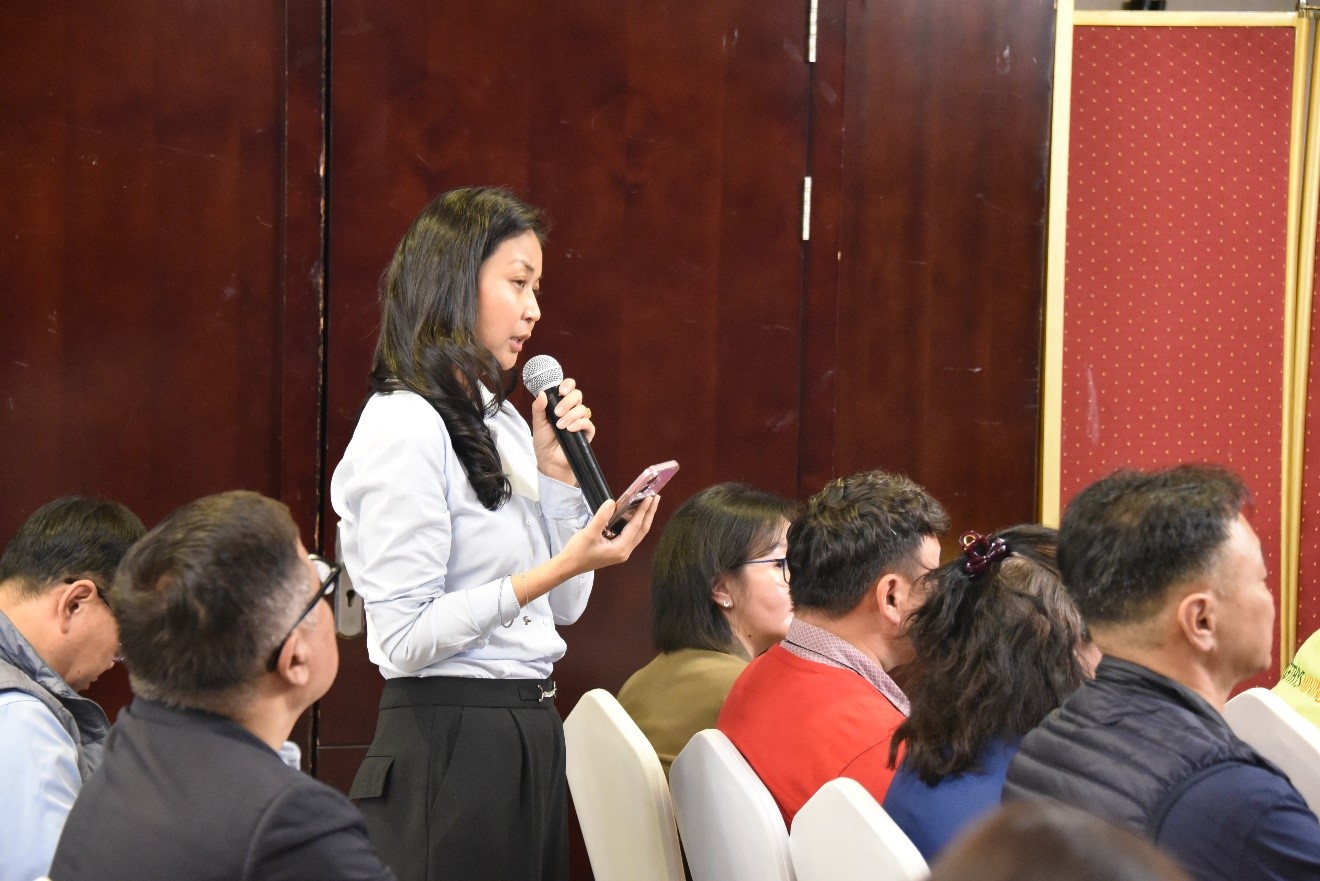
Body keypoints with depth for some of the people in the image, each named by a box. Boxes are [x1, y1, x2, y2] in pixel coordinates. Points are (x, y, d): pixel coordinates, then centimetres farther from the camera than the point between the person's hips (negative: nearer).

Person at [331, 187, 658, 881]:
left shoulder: (501, 424, 15)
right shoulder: (405, 425, -13)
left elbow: (564, 608, 16)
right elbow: (404, 636, -19)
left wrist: (557, 469, 6)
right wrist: (554, 569, -22)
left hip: (530, 735, 9)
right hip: (448, 743, -9)